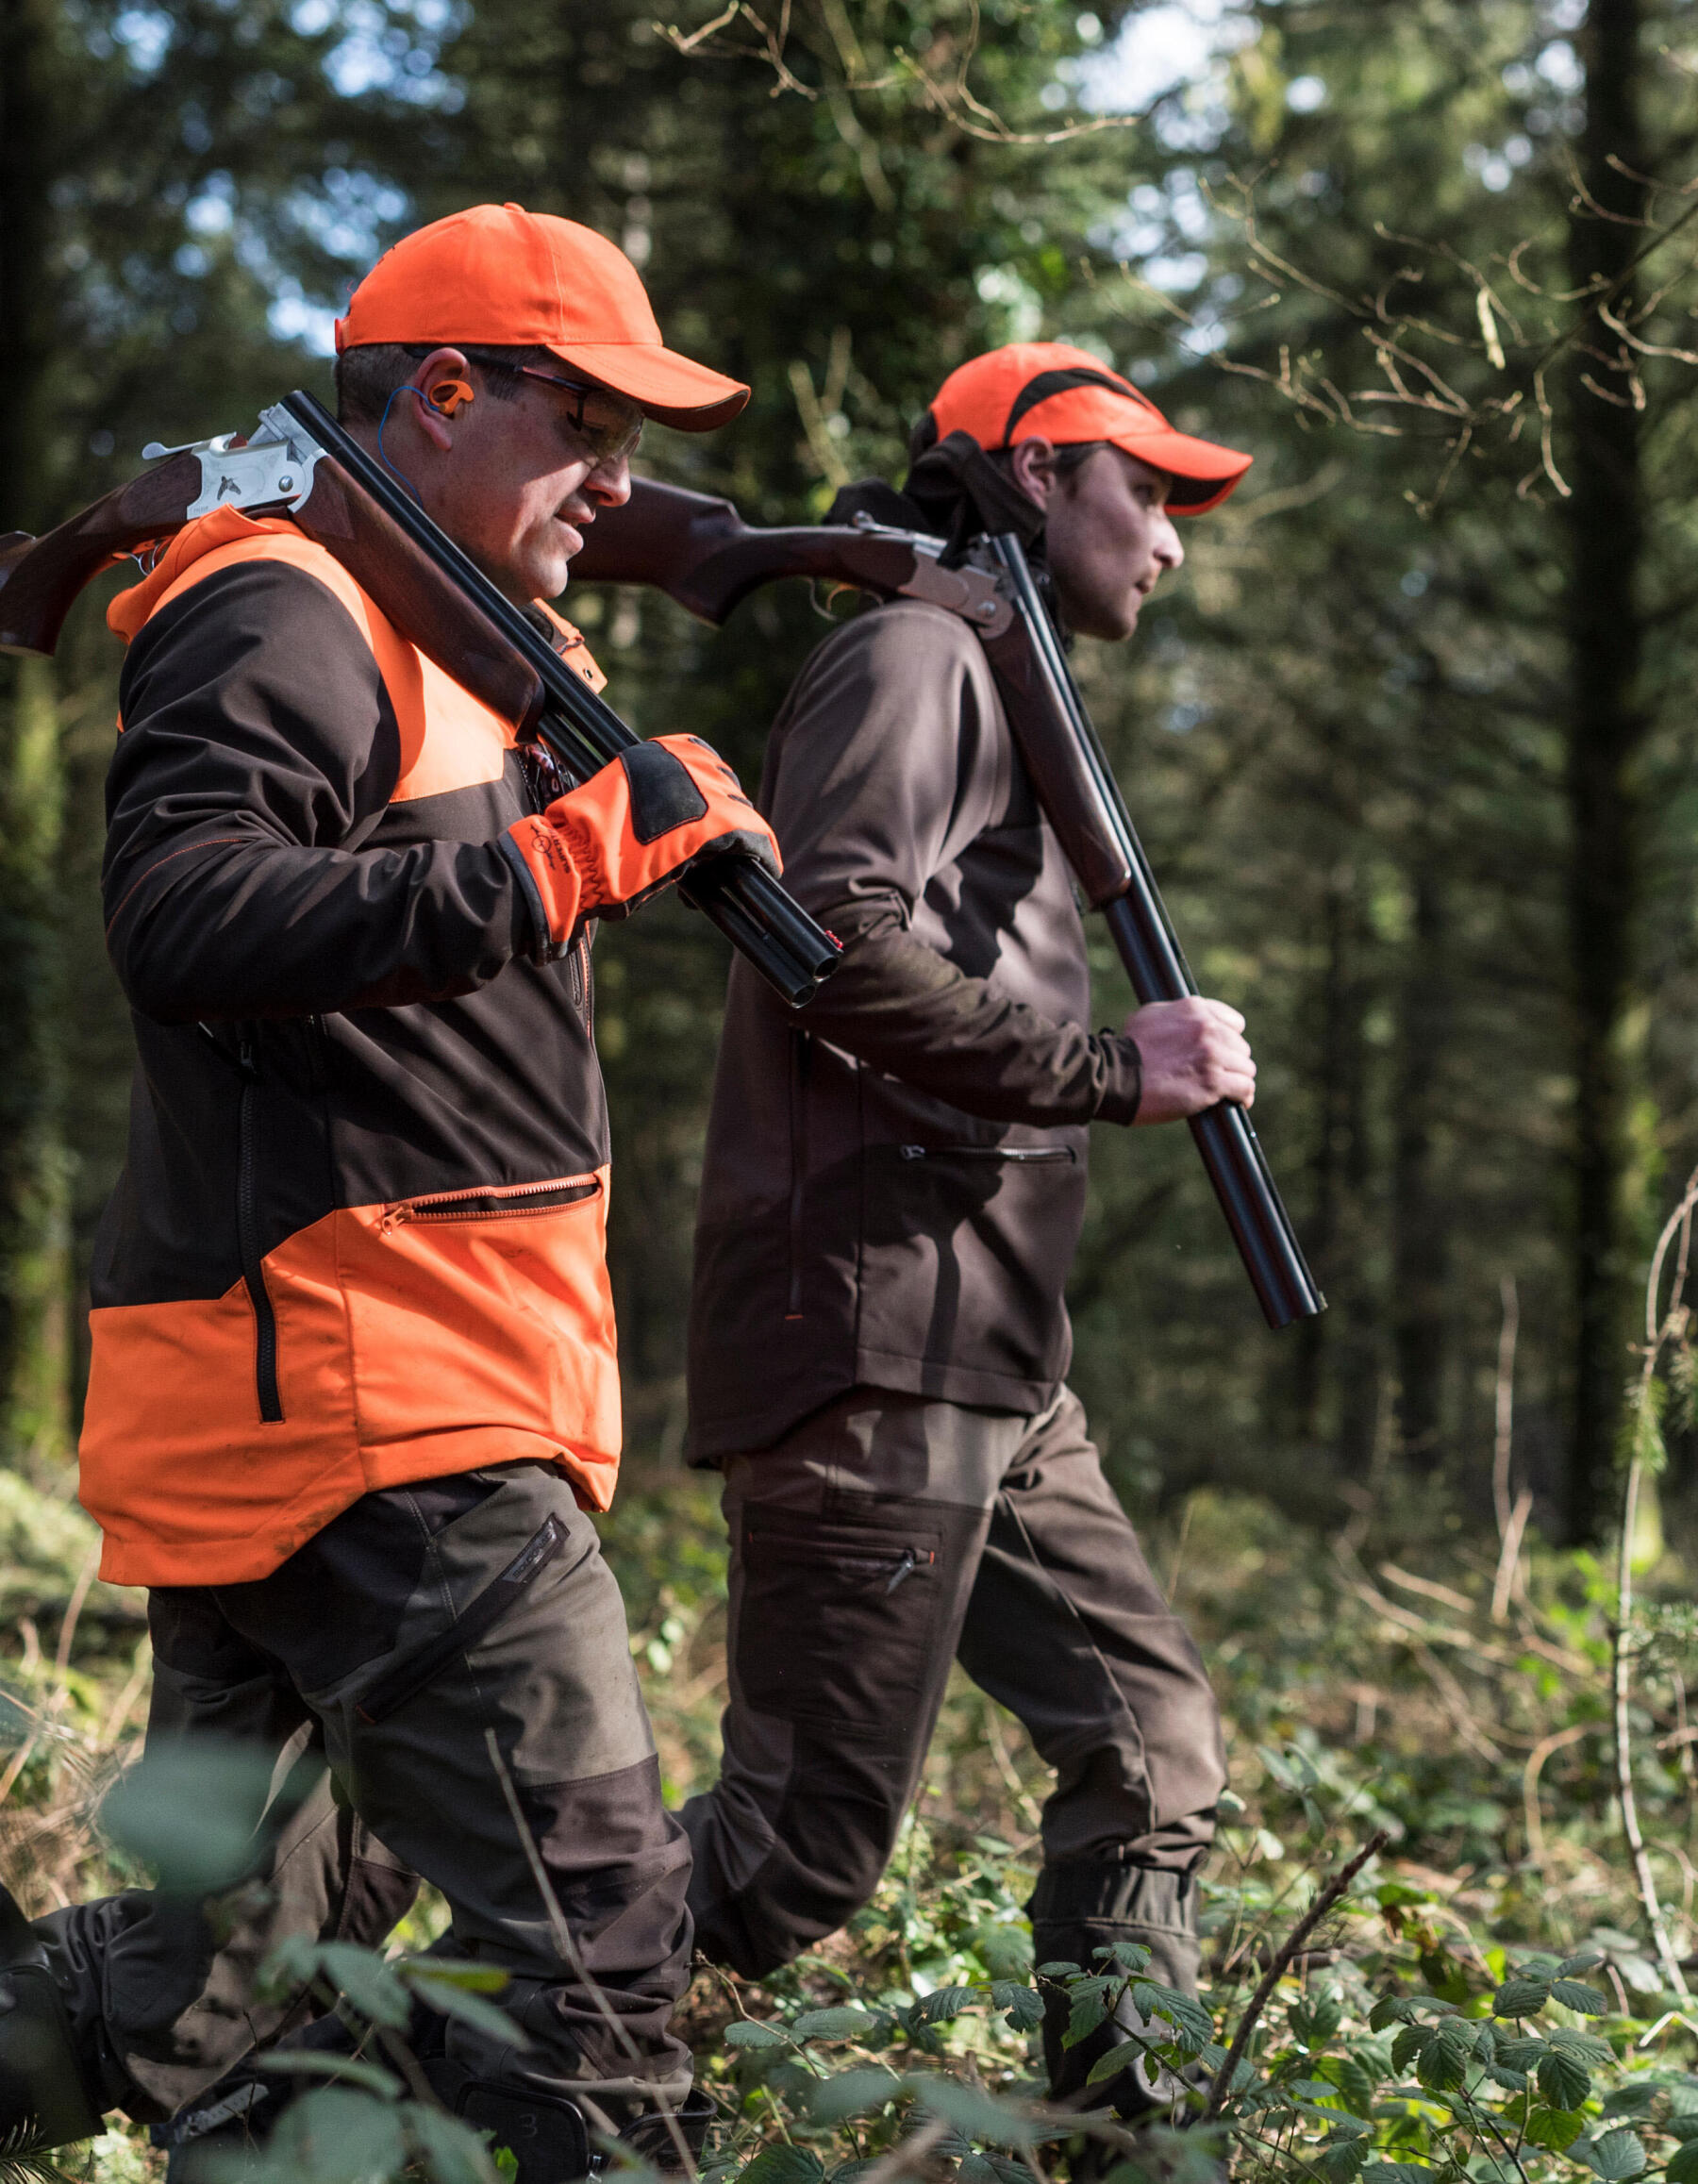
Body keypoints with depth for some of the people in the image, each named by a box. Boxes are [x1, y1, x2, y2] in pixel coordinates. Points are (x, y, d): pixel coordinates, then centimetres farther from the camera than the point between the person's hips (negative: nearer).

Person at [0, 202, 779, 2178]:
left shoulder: (438, 643, 24)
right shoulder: (288, 616, -9)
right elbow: (180, 914, -24)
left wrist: (641, 825, 11)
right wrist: (560, 856, -25)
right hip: (359, 1414, -10)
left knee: (224, 1966, 13)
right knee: (597, 1913, -9)